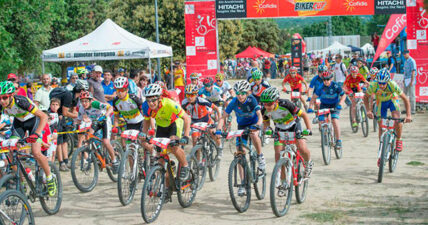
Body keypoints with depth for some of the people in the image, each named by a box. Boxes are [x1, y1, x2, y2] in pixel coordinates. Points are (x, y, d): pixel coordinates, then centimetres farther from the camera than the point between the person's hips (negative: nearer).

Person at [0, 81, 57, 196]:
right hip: (18, 122, 5)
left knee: (36, 153, -19)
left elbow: (44, 116, -37)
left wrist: (36, 134, -48)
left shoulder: (20, 101, -37)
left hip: (33, 120, -5)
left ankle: (50, 179, 4)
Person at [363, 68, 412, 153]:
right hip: (381, 102, 1)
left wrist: (408, 115, -34)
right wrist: (368, 110, -29)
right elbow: (366, 97, -15)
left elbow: (405, 99, -27)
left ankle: (399, 140, 1)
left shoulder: (393, 85, -37)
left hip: (392, 99, -1)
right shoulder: (373, 85, -34)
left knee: (397, 119, -26)